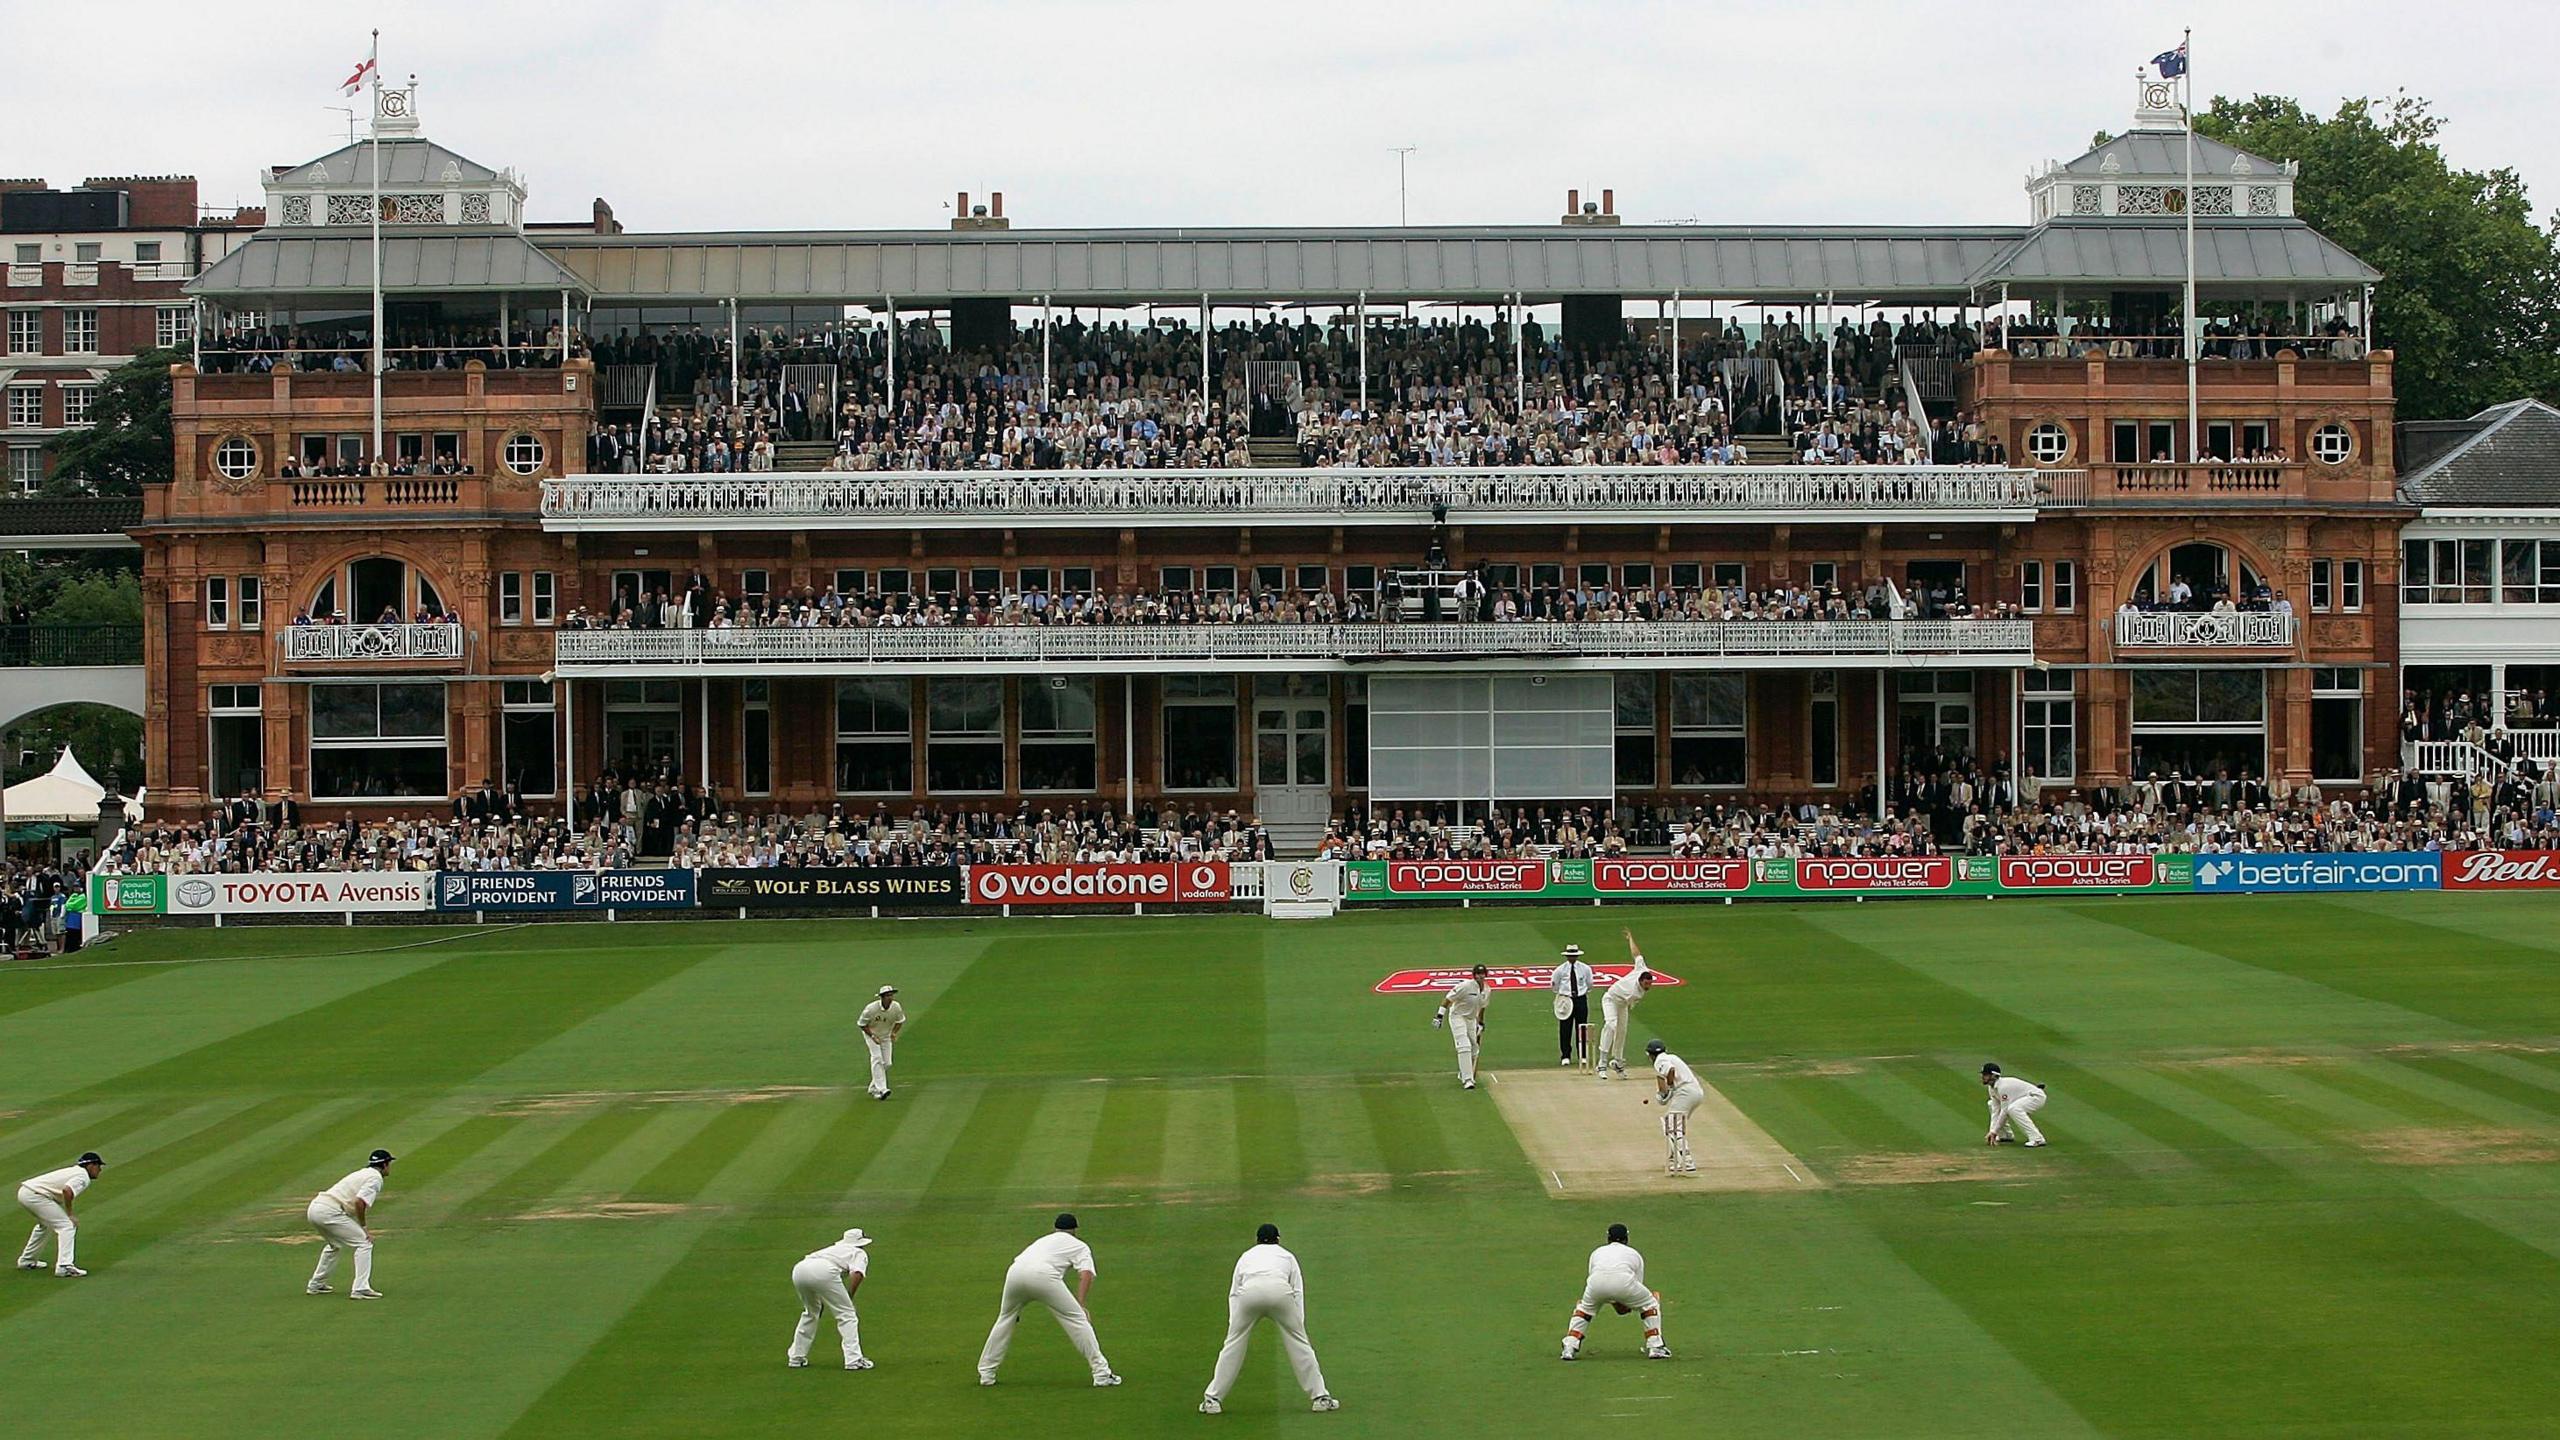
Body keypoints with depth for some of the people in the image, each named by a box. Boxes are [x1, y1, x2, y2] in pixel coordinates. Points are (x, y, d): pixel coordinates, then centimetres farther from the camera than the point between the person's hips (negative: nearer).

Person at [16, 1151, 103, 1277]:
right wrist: (69, 1214, -12)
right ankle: (64, 1266, -20)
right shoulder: (83, 1176, -8)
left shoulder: (73, 1171, 21)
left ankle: (27, 1261, 41)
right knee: (66, 1226, -9)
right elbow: (67, 1190, -25)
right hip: (35, 1195, -10)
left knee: (45, 1223, 33)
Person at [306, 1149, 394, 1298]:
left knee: (334, 1244, 33)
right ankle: (360, 1289, -11)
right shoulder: (375, 1177, -4)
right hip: (329, 1212, -9)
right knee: (364, 1243, -3)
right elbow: (359, 1201, -18)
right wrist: (364, 1226, -8)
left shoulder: (363, 1173, 25)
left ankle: (315, 1285, 37)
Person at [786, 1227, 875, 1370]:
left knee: (810, 1312, 29)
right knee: (846, 1314, 5)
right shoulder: (860, 1253, 22)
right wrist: (849, 1298, 8)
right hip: (823, 1272, -6)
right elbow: (857, 1274, 0)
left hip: (798, 1269, 6)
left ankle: (796, 1357, 29)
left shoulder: (835, 1248, 39)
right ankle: (853, 1360, -6)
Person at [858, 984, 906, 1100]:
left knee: (886, 1063, 0)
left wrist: (894, 1033, -13)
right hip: (871, 1034, -4)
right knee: (877, 1058, -22)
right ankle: (881, 1089, -30)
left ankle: (873, 1088, 19)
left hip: (886, 1036, 4)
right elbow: (862, 1024, -16)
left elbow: (900, 1021, 2)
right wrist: (873, 1036, -25)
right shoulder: (871, 1009, -30)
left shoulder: (896, 1007, -18)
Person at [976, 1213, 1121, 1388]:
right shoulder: (1080, 1246, 25)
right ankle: (1101, 1373, 2)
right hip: (1044, 1275, -4)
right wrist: (1081, 1305, -2)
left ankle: (986, 1373, 26)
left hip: (1014, 1271, 4)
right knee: (1077, 1319, 5)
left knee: (1005, 1319, 25)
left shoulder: (1043, 1240, 40)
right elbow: (1086, 1274, 6)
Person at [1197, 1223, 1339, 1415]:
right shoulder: (1287, 1256, 32)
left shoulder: (1246, 1256, 35)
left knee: (1233, 1343, 12)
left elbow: (1233, 1292, 28)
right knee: (1298, 1343, 10)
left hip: (1249, 1291, 1)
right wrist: (1298, 1325, 18)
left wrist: (1233, 1325, 25)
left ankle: (1212, 1400, 12)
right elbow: (1298, 1291, 21)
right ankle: (1320, 1397, 11)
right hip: (1280, 1290, -1)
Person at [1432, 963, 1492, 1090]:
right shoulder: (1466, 986, -23)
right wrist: (1439, 1016, -22)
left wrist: (1480, 1024, 19)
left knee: (1473, 1048, 13)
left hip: (1471, 1020, 8)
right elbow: (1448, 999, -18)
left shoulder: (1487, 990, 0)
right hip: (1457, 1017, -8)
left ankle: (1463, 1074, 34)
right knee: (1464, 1046, -18)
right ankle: (1467, 1079, -21)